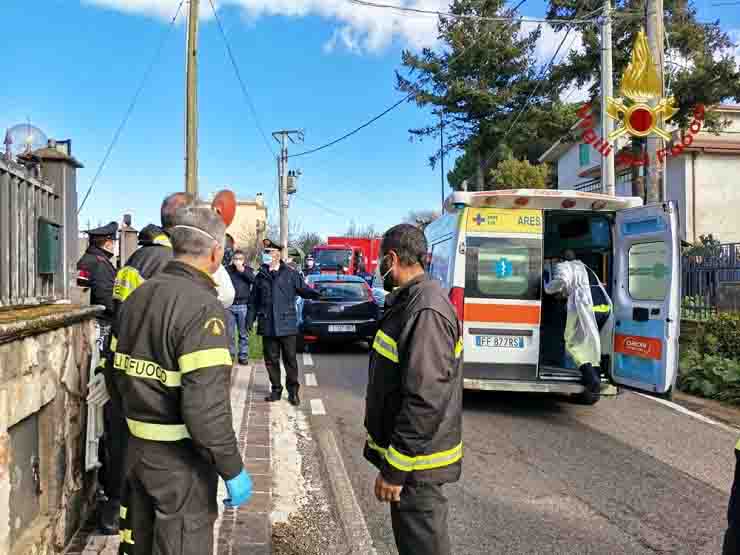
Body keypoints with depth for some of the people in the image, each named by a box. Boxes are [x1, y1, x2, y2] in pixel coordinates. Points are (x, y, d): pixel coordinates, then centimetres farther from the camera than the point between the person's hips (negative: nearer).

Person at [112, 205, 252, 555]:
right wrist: (232, 470, -18)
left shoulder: (138, 296, 4)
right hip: (180, 460, -8)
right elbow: (206, 405, -28)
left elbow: (121, 373, 11)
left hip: (136, 448, 8)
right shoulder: (201, 307, -23)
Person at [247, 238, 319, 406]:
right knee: (271, 360, 9)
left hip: (287, 324, -3)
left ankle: (293, 391, 15)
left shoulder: (290, 274, 1)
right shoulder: (260, 276, 9)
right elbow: (253, 301, 13)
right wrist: (250, 319, 8)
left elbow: (303, 289, -1)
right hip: (268, 326, 3)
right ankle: (276, 390, 22)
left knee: (290, 359, 3)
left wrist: (314, 294, -21)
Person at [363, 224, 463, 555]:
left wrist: (395, 468, -23)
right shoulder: (410, 301, 8)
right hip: (405, 447, 10)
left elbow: (425, 400, -29)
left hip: (415, 462, -10)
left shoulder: (426, 313, -25)